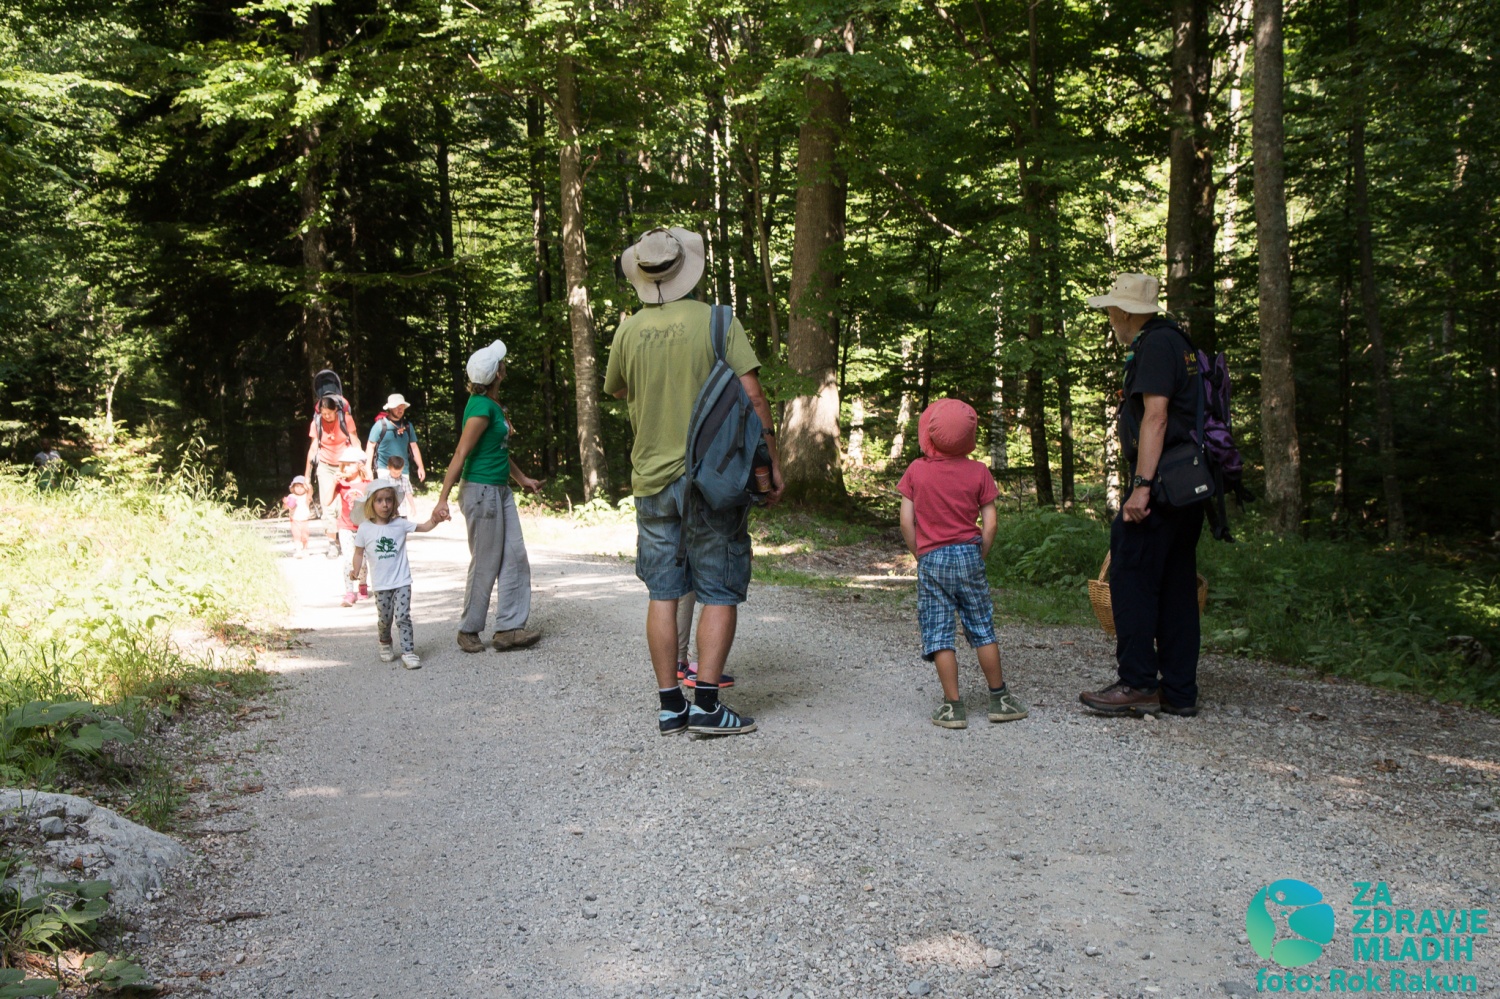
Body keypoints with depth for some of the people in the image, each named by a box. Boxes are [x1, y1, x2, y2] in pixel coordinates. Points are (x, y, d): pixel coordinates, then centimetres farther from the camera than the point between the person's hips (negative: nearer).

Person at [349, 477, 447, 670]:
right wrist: (356, 571, -8)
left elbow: (423, 527, -1)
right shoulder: (365, 529, -2)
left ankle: (408, 652, -7)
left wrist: (434, 520, -21)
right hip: (381, 584, 1)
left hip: (402, 581, -1)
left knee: (403, 616, -10)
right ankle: (385, 645, 38)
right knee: (384, 618, 11)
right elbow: (359, 552, 6)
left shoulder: (399, 524, -2)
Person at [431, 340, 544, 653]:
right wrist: (443, 500, -21)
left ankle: (508, 628, 9)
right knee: (485, 564, 0)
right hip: (481, 490, -9)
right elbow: (461, 454, -20)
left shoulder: (493, 403, 11)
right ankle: (468, 631, 14)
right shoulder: (481, 408, -18)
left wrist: (522, 478, 31)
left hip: (500, 490, 10)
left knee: (515, 557, 6)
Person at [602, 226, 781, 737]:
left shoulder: (629, 330, 3)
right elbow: (751, 393, -12)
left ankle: (669, 705, 13)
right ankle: (706, 703, 2)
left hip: (653, 479, 4)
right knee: (720, 593, 4)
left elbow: (616, 390, 20)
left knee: (663, 593, 9)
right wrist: (771, 462, -4)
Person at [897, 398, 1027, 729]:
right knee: (982, 628, 11)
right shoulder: (979, 471, 0)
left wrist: (920, 555, 7)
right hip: (969, 555, 1)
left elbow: (906, 521, -4)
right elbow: (989, 522, -3)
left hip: (932, 561, -1)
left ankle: (953, 706, 2)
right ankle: (999, 698, 17)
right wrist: (979, 556, 8)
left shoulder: (916, 470, -2)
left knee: (939, 634, 2)